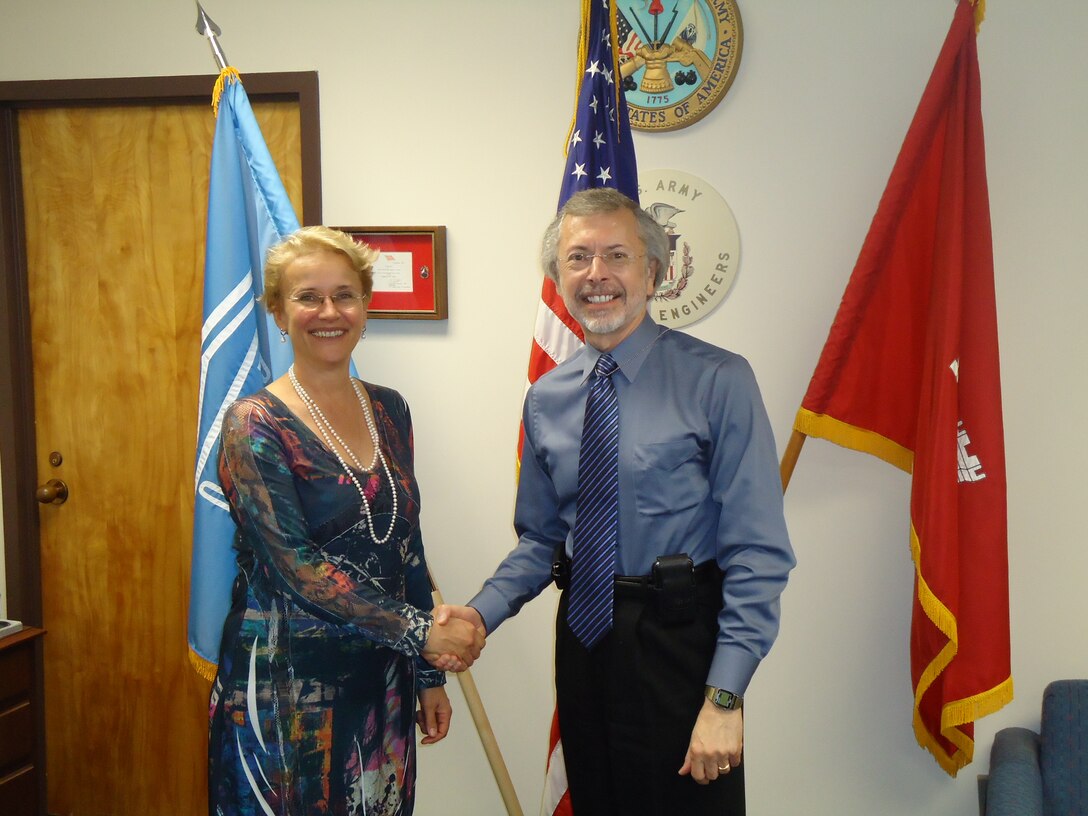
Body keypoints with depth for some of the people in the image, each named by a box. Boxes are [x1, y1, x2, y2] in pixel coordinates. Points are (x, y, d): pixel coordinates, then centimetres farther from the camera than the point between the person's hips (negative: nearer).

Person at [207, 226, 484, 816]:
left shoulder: (389, 410, 6)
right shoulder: (255, 425, -11)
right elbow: (295, 566, -19)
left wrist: (430, 673, 11)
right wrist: (420, 631, -19)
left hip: (381, 680, 5)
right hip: (288, 688, -5)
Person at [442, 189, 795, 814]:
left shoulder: (717, 382, -12)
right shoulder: (546, 400, 6)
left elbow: (757, 551, -14)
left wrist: (724, 697, -19)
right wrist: (482, 613, -6)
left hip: (680, 641, -5)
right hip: (582, 638, 5)